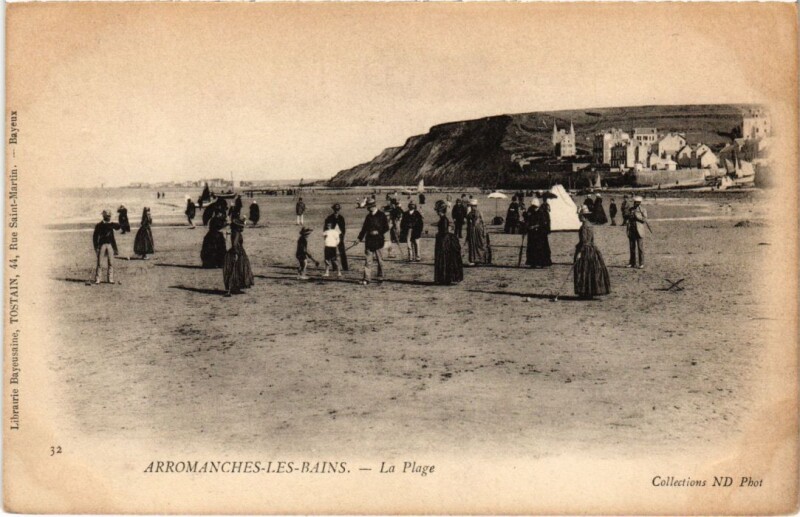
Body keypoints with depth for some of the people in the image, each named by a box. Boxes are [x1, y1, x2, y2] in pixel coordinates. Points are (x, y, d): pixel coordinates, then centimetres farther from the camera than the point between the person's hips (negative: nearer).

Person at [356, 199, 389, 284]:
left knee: (379, 259, 9)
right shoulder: (368, 216, 12)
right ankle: (366, 279, -5)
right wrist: (360, 238, 14)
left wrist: (378, 232, -15)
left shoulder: (382, 215, -2)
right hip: (369, 240, 3)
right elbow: (364, 228, 18)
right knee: (368, 260, -3)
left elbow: (386, 228, -3)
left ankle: (380, 275, 25)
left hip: (378, 240, -3)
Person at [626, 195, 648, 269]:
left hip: (639, 231, -4)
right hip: (632, 231, 4)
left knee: (640, 248, -4)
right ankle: (632, 263, 12)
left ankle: (641, 264, -2)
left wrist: (637, 216, -17)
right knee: (632, 247, 6)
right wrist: (628, 231, 8)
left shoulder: (643, 210, 1)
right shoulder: (630, 210, 13)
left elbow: (645, 219, -9)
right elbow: (629, 220, 14)